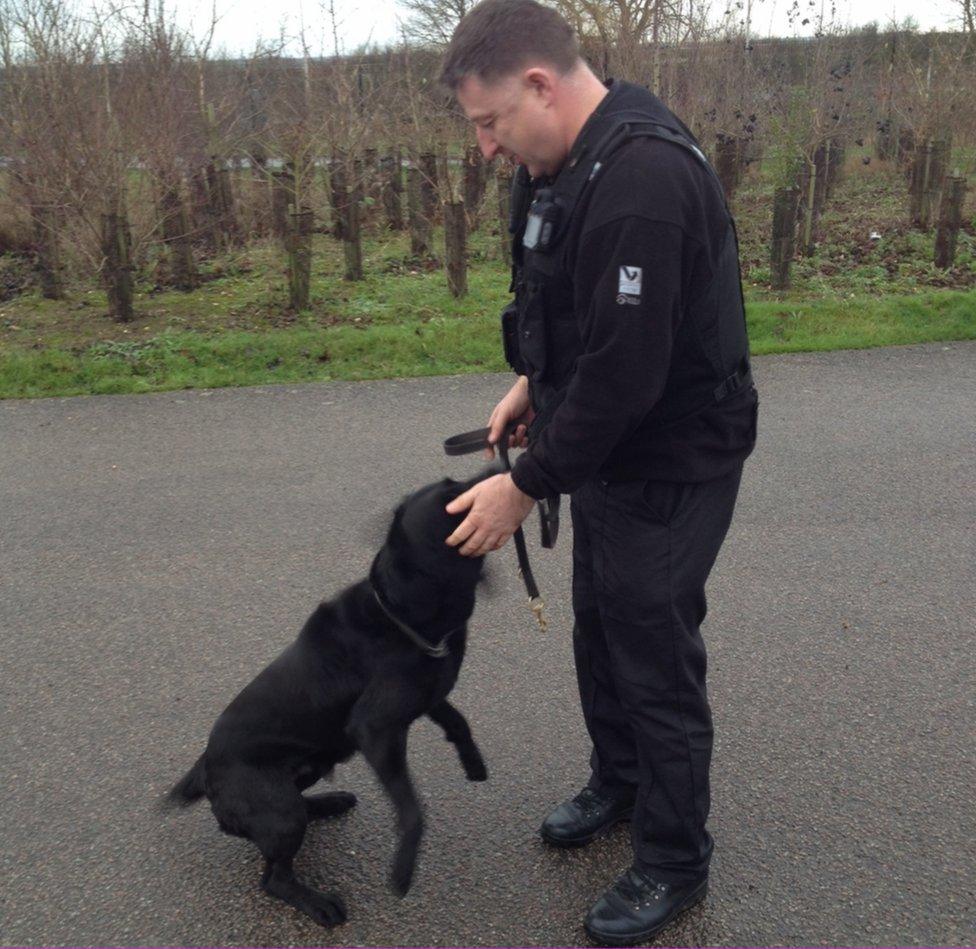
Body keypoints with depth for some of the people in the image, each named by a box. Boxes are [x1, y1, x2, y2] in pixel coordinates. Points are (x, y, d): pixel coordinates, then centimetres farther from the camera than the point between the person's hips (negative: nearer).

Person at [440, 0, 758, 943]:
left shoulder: (641, 181, -29)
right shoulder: (573, 157, 4)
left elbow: (625, 374, -30)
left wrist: (526, 486, -22)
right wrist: (536, 380, 5)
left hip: (672, 470, -10)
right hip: (608, 451, 10)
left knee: (656, 659, 4)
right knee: (599, 631, 23)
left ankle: (673, 862, 27)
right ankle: (617, 780, 47)